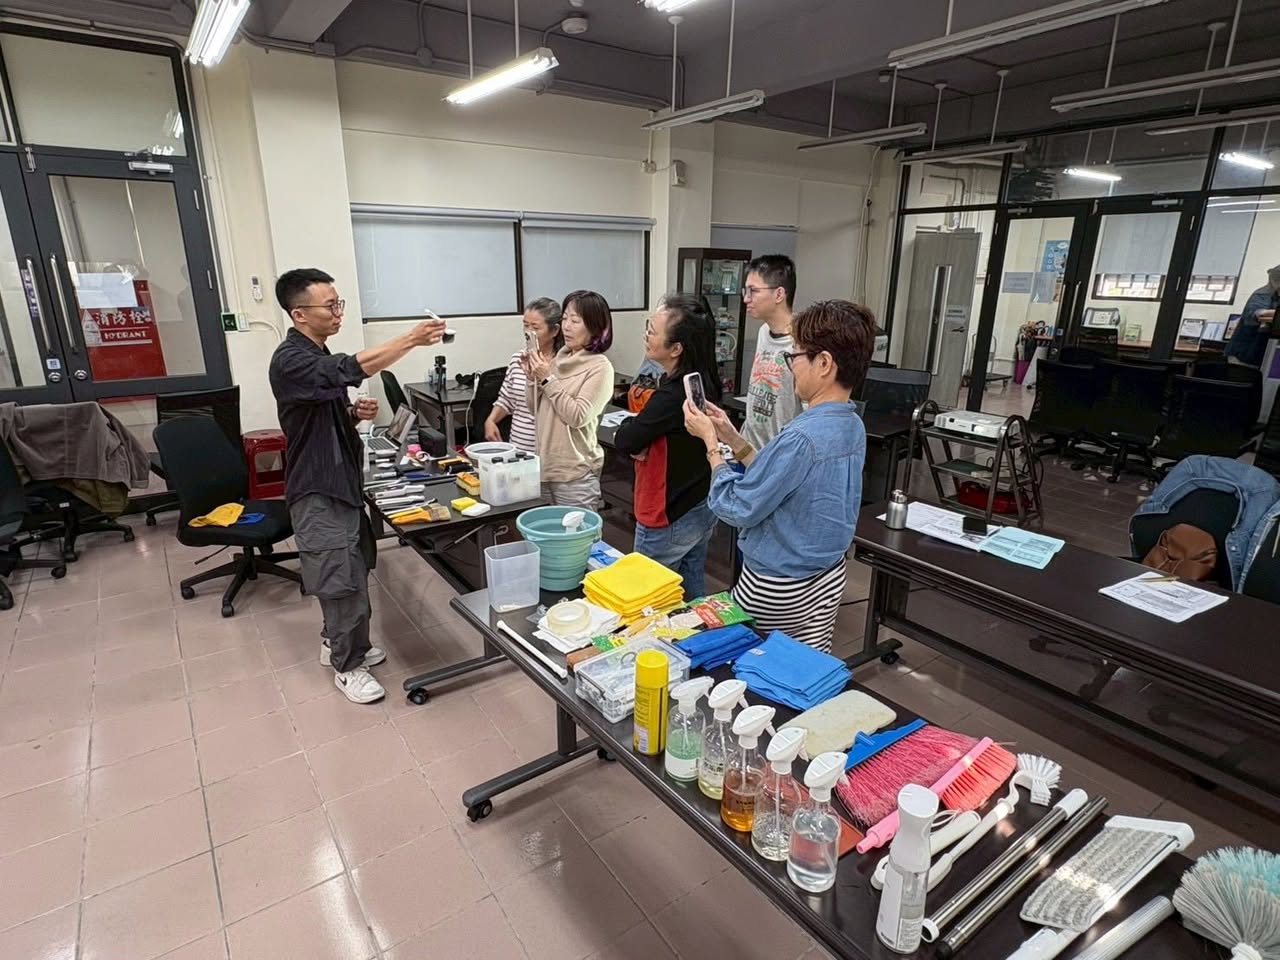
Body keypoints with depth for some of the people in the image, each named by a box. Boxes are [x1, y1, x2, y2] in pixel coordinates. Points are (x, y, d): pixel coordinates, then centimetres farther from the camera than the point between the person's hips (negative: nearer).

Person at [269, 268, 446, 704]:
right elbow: (351, 370, -37)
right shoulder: (290, 361, -20)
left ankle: (336, 642, 37)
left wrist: (356, 413, 0)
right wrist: (411, 339, -39)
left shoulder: (319, 357, 12)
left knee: (353, 570, 18)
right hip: (318, 489, -9)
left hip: (340, 480, 9)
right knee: (344, 579, -2)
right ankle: (348, 666, 15)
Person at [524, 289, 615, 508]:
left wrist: (547, 379, -16)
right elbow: (537, 411, 13)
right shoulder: (559, 359, 7)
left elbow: (578, 416, -19)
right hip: (545, 466, 7)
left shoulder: (600, 367, -11)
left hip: (575, 474, -6)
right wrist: (533, 378, -3)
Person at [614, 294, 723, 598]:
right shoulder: (704, 382, 0)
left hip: (669, 520, -9)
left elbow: (624, 441, -19)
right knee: (692, 598, 21)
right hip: (701, 509, 9)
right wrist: (641, 441, -13)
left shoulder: (672, 395, -29)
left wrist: (631, 425, 1)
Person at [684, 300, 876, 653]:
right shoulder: (853, 427, 1)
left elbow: (737, 509, -19)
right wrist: (733, 439, 4)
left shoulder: (800, 437, -28)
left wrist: (710, 442, -10)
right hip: (828, 581, 8)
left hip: (775, 592, -8)